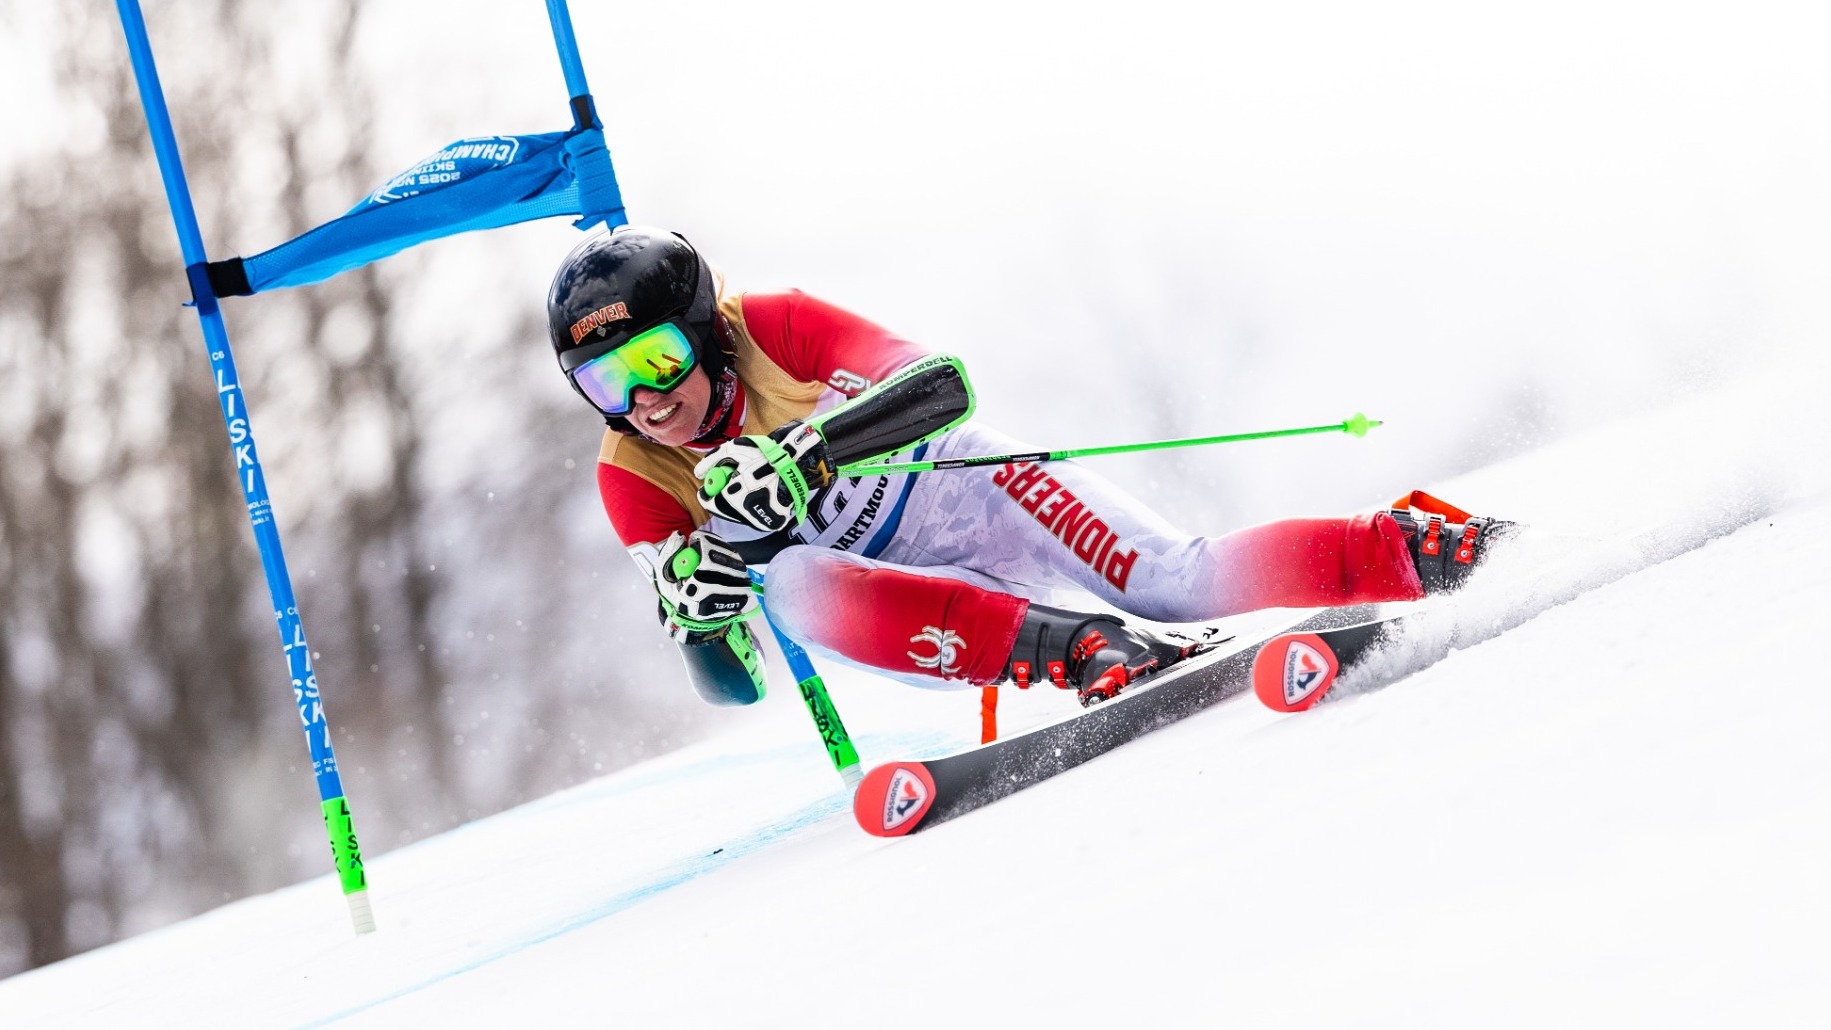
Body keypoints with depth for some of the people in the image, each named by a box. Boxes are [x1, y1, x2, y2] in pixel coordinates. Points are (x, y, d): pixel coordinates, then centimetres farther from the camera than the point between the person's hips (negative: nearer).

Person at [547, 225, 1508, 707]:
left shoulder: (776, 328, -18)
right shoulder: (633, 482, -10)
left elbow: (940, 383, -28)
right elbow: (734, 686, -11)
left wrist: (799, 454, -41)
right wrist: (700, 597, -35)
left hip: (971, 495, -2)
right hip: (910, 615, 2)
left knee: (1185, 585, -22)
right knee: (793, 583, -32)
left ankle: (1418, 547, -8)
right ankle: (1074, 649, -41)